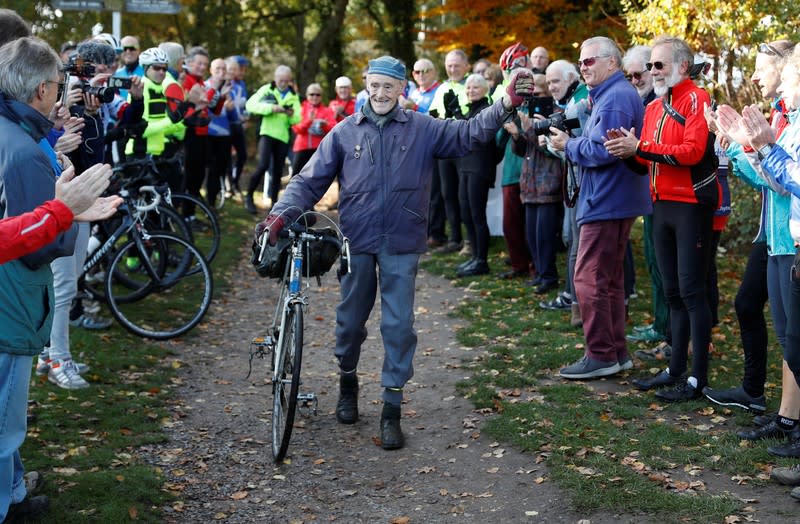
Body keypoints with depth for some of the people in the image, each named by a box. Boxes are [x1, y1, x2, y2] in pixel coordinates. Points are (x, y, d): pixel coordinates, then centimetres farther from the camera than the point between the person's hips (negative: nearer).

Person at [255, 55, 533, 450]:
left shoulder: (423, 129, 1)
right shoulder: (345, 132, 3)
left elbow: (468, 133, -8)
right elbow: (310, 180, 3)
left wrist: (507, 103, -22)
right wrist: (281, 214, -11)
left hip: (401, 244, -1)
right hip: (356, 242, 1)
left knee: (398, 325, -2)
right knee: (351, 319, 13)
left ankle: (392, 409, 6)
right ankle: (348, 382, 38)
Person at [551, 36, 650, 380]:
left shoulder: (615, 98, -16)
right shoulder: (611, 94, 19)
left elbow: (602, 150, -24)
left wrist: (568, 146, -9)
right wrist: (572, 142, 5)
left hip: (606, 203, -11)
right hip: (615, 200, 11)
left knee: (590, 280, -8)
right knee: (609, 279, 15)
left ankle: (601, 356, -3)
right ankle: (617, 352, 22)